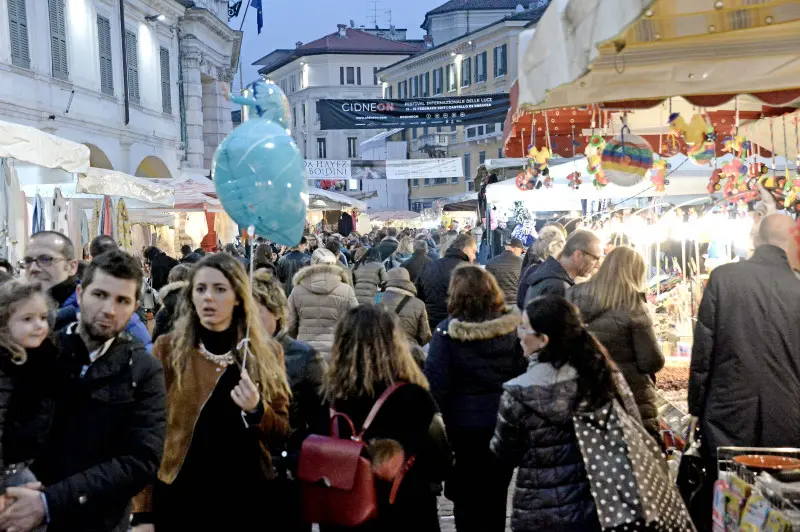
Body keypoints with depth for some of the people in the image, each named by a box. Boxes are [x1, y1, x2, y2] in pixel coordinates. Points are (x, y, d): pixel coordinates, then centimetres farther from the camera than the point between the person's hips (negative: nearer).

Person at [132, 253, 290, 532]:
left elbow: (282, 433, 4)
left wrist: (257, 410, -16)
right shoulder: (167, 349, -3)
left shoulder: (268, 353, 0)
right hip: (179, 495, -1)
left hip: (245, 496, 2)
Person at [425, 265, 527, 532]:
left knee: (467, 498, 15)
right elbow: (525, 374, -4)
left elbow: (435, 383, -18)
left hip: (464, 427, -3)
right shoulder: (511, 327, -8)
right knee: (496, 496, 21)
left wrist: (444, 419, -4)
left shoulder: (447, 332, -16)